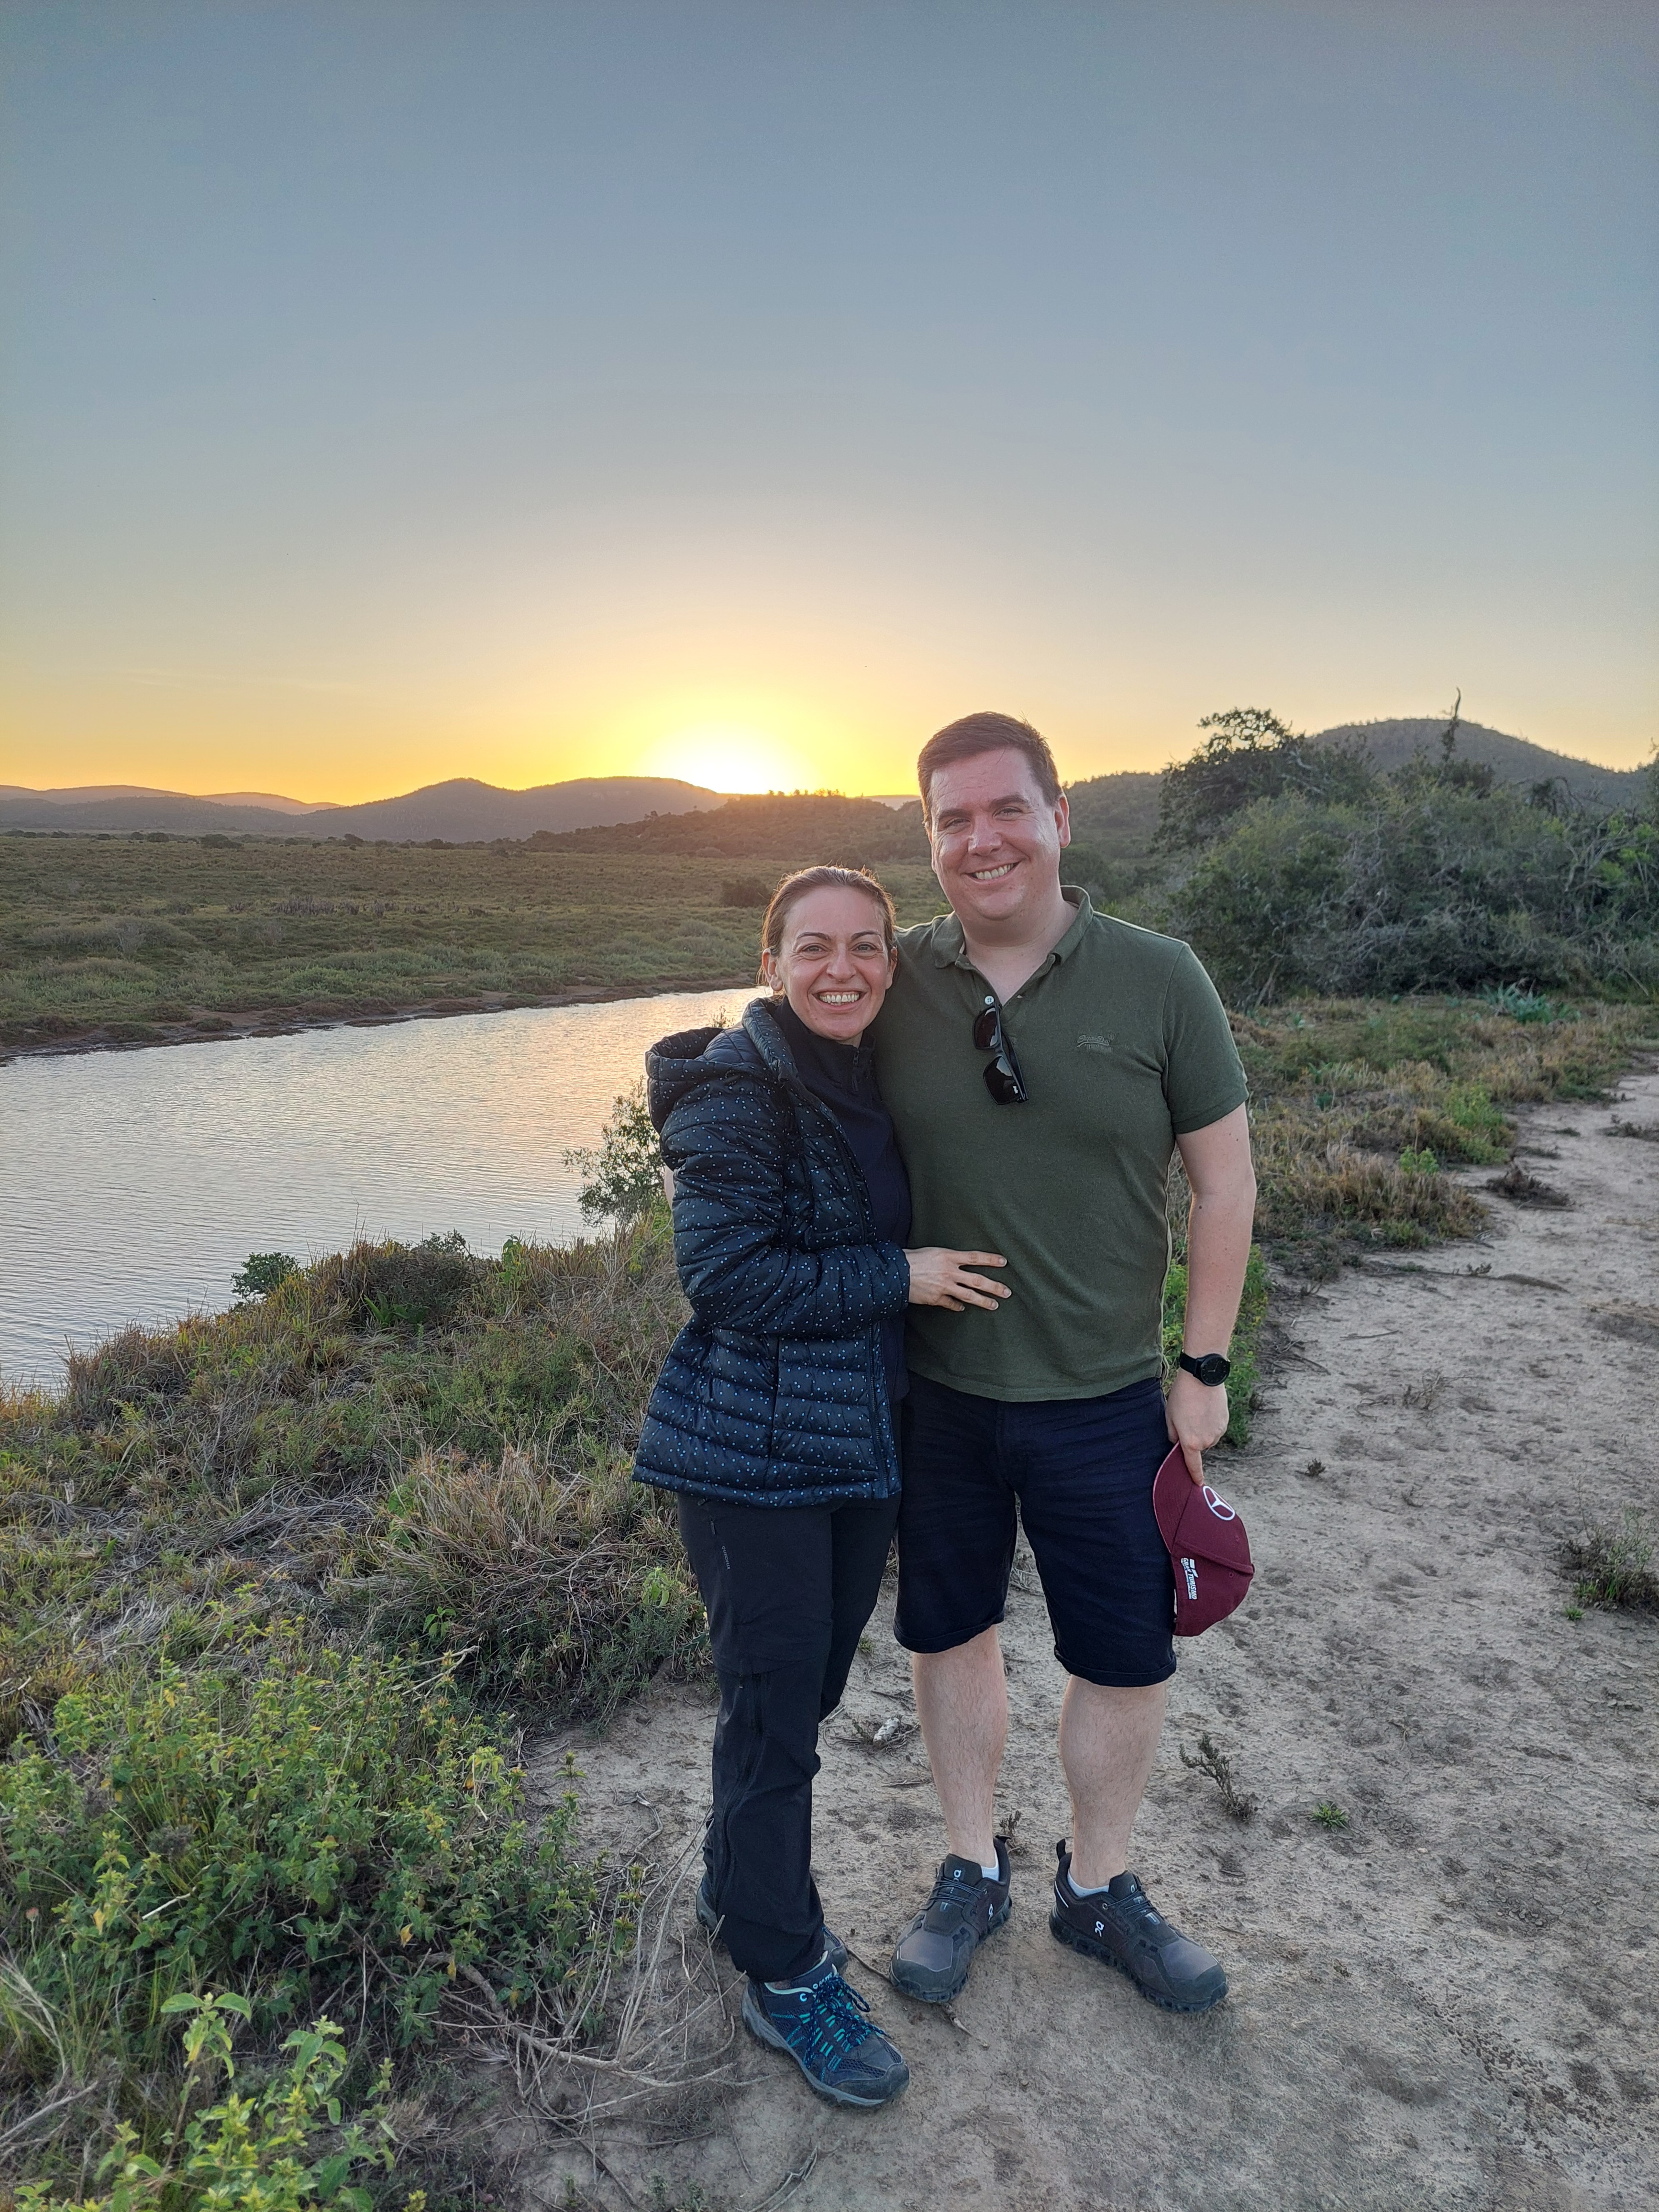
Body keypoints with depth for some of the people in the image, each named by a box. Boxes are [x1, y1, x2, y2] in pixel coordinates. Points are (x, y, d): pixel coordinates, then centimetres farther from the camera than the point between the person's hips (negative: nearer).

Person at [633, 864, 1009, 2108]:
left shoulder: (882, 1082, 9)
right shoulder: (738, 1088, -16)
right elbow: (727, 1272, -22)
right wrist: (899, 1277, -19)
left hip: (863, 1441, 8)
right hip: (753, 1448, -7)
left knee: (814, 1679, 20)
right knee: (775, 1701, 5)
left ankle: (740, 1887, 44)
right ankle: (785, 1975, 27)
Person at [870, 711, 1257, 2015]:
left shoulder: (1158, 980, -10)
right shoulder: (895, 983, -6)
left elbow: (1225, 1179, -4)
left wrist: (1205, 1368, -3)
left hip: (1106, 1397, -1)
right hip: (938, 1391, 1)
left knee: (1128, 1661, 13)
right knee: (952, 1633, 17)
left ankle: (1100, 1891, 40)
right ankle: (973, 1873, 43)